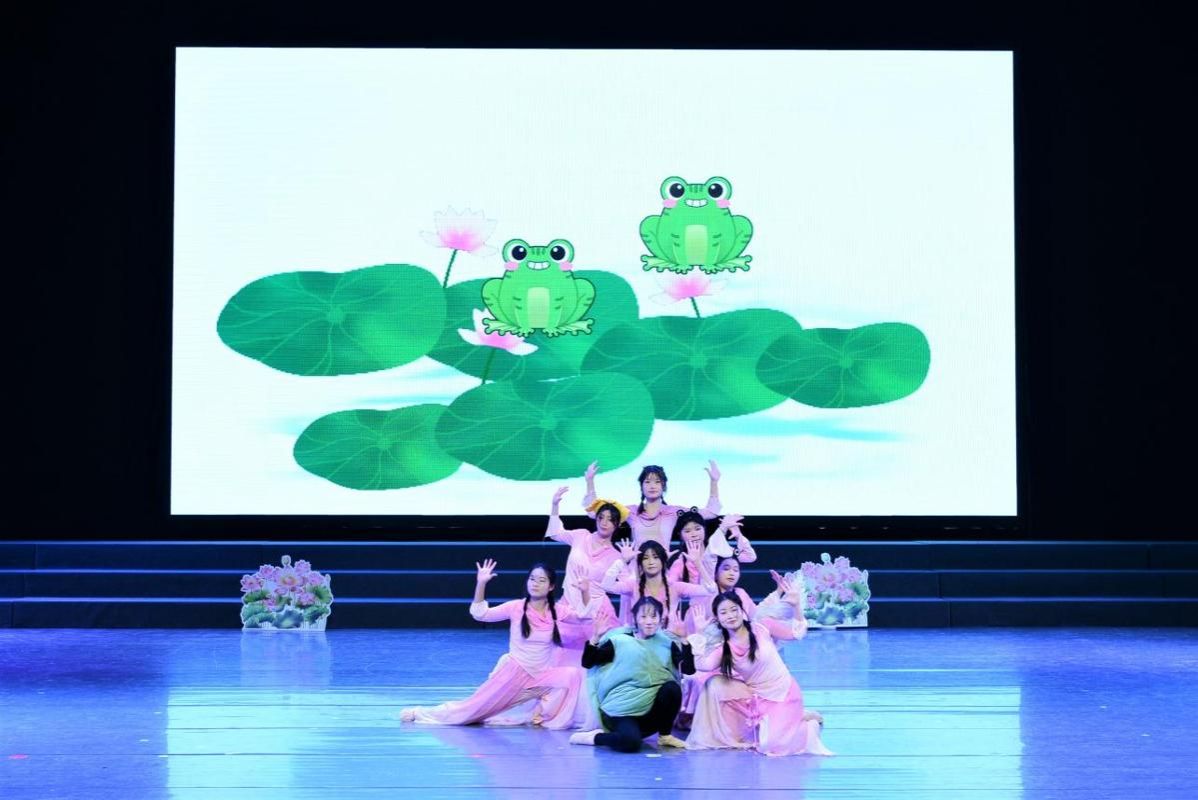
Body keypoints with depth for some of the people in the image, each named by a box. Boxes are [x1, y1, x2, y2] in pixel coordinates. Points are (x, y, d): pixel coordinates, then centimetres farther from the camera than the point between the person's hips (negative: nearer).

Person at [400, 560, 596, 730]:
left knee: (574, 674, -24)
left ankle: (543, 715, -9)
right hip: (514, 672, -2)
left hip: (541, 676, 2)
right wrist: (481, 584, -23)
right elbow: (480, 614, -11)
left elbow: (584, 615, -6)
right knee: (474, 707, -4)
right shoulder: (516, 607, -7)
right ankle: (422, 713, 13)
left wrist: (585, 592, -23)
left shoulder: (557, 610, 0)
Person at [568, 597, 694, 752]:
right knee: (630, 742, -34)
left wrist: (684, 641, -18)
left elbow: (688, 669, -6)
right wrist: (595, 637, -17)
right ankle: (596, 736, -2)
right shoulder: (620, 641, 1)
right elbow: (587, 662, -2)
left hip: (653, 710, 4)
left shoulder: (667, 644, 7)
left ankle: (665, 735, -3)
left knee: (672, 687, -27)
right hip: (622, 708, -4)